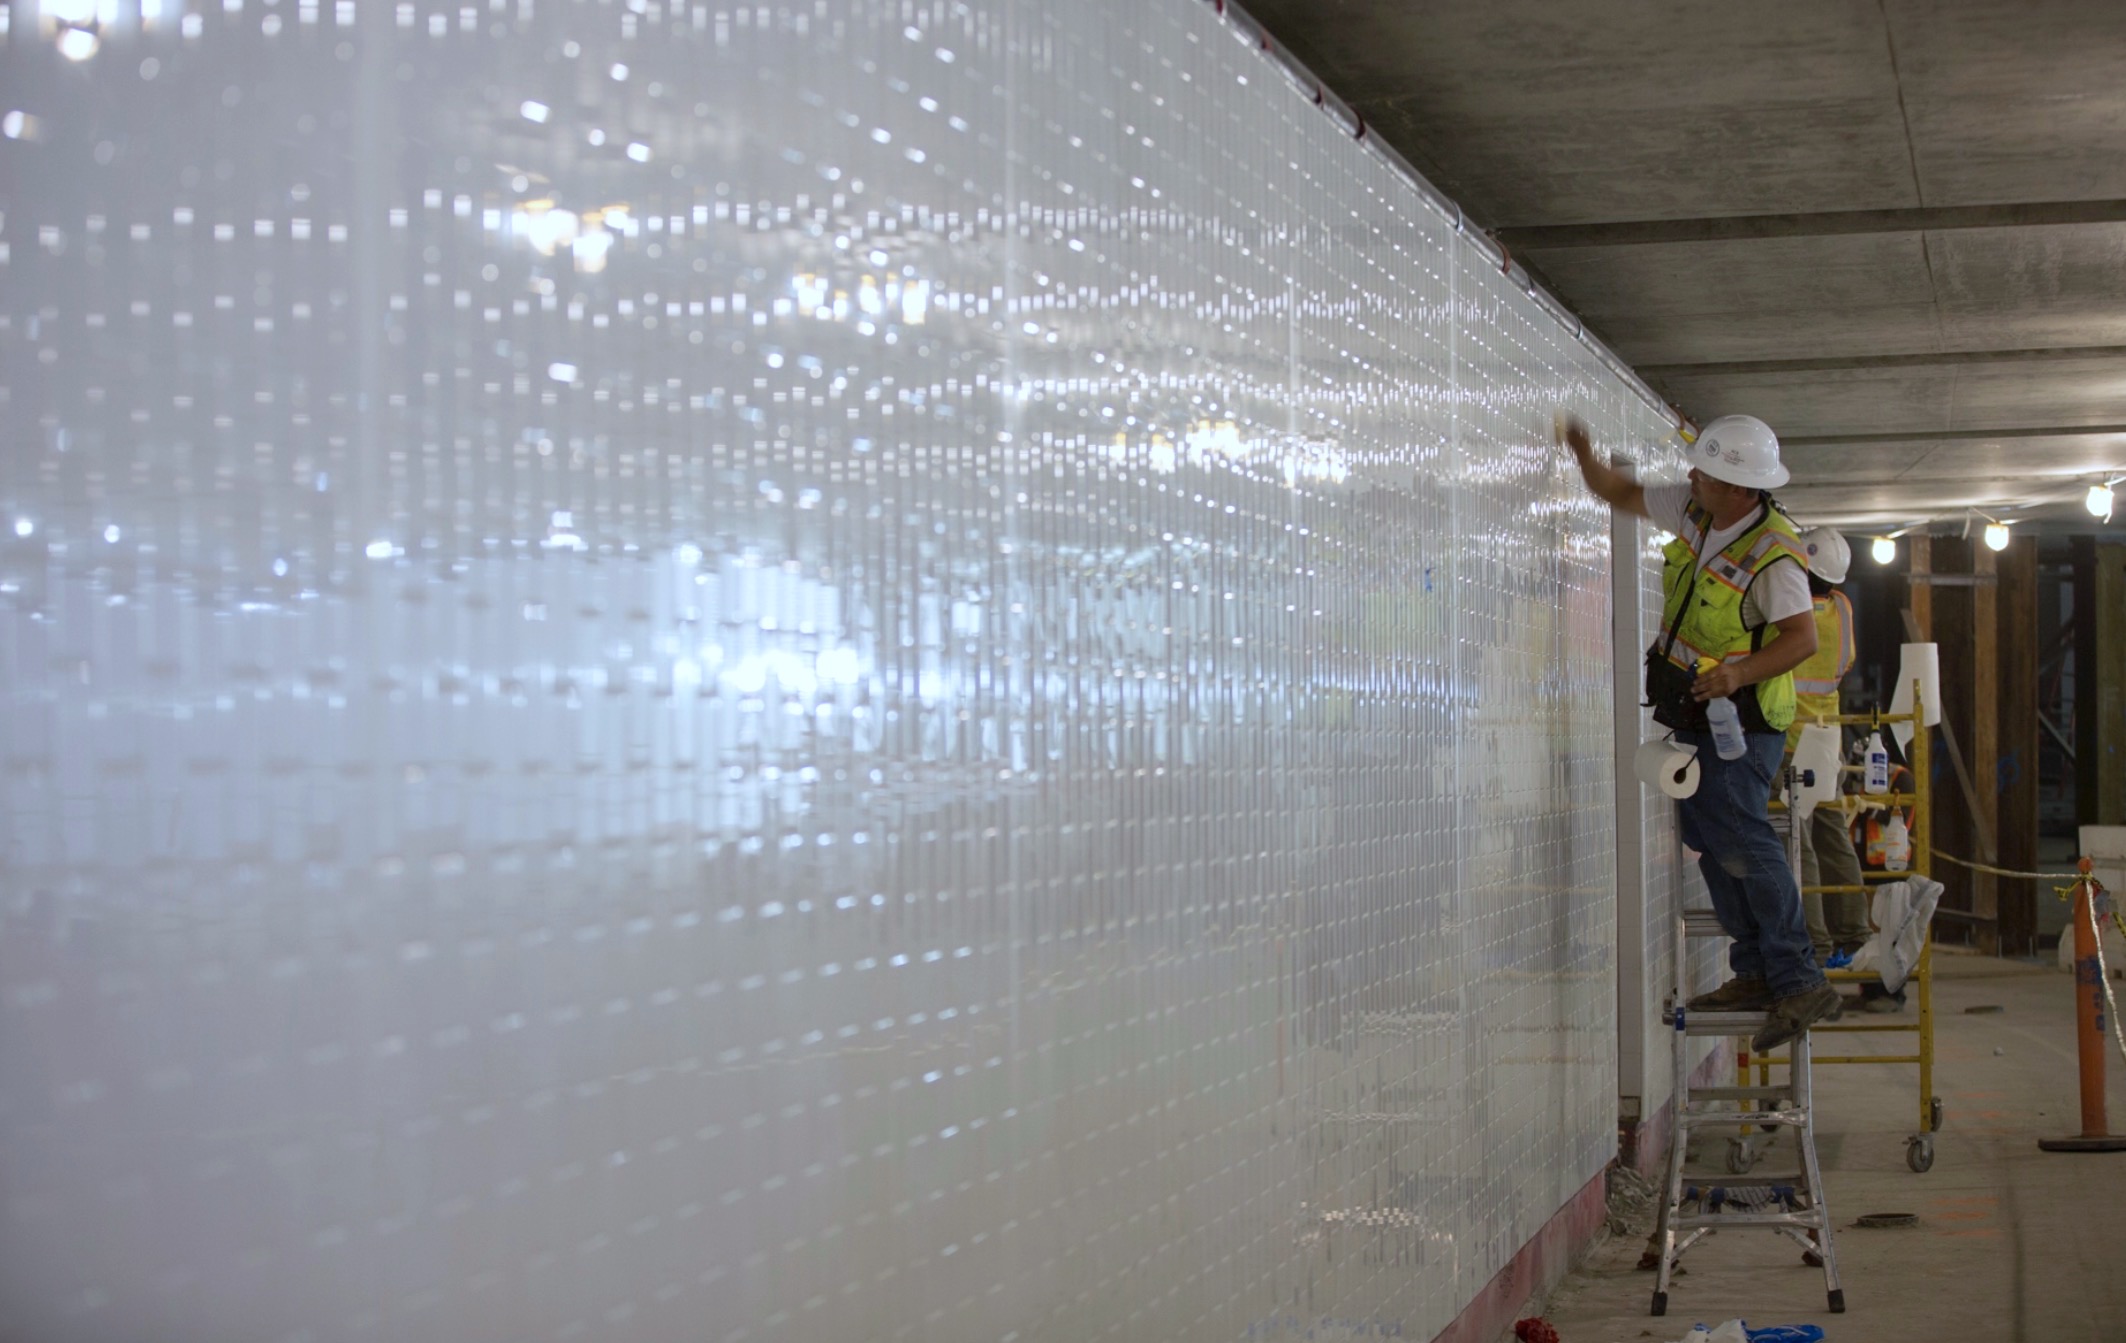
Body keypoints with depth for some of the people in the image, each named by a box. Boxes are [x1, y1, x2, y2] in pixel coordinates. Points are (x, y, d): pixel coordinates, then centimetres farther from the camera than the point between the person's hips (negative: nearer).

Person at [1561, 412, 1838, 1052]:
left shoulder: (1773, 554, -22)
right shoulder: (1694, 509, 1)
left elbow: (1803, 638, -24)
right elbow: (1623, 495, 13)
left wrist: (1740, 672, -36)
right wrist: (1583, 454, -4)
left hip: (1739, 720, -9)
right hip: (1696, 715, 9)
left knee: (1742, 841, -17)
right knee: (1708, 838, 9)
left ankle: (1799, 984, -17)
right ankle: (1757, 974, 14)